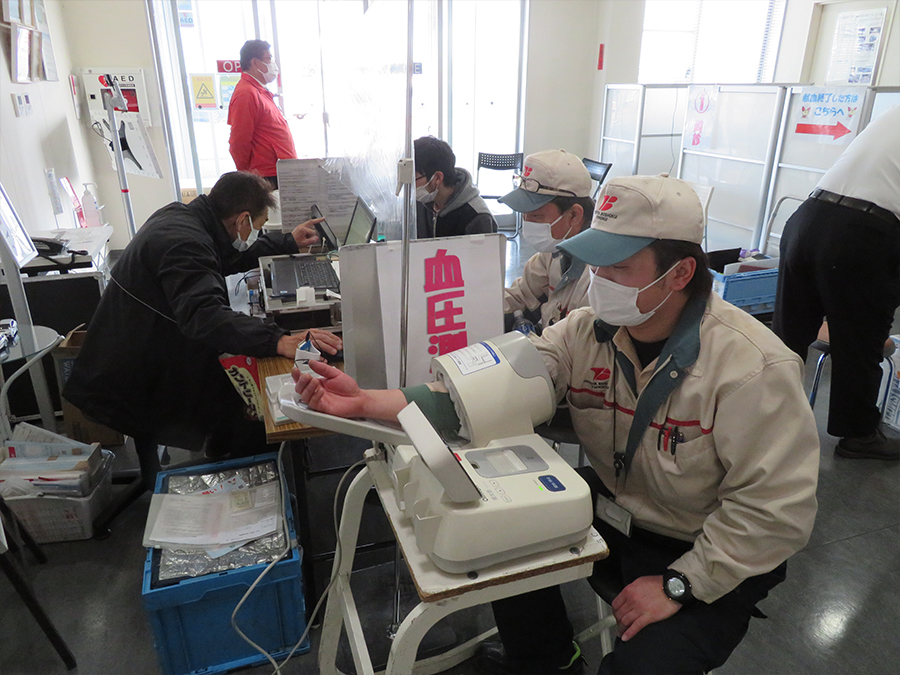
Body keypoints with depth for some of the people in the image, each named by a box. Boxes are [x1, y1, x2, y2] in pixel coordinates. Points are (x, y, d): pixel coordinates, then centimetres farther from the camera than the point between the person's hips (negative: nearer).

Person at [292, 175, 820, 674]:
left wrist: (678, 585, -22)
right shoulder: (588, 330, -11)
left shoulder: (755, 367, -26)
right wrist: (366, 402, -26)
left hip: (708, 558, -4)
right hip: (612, 507, 5)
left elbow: (776, 509, -22)